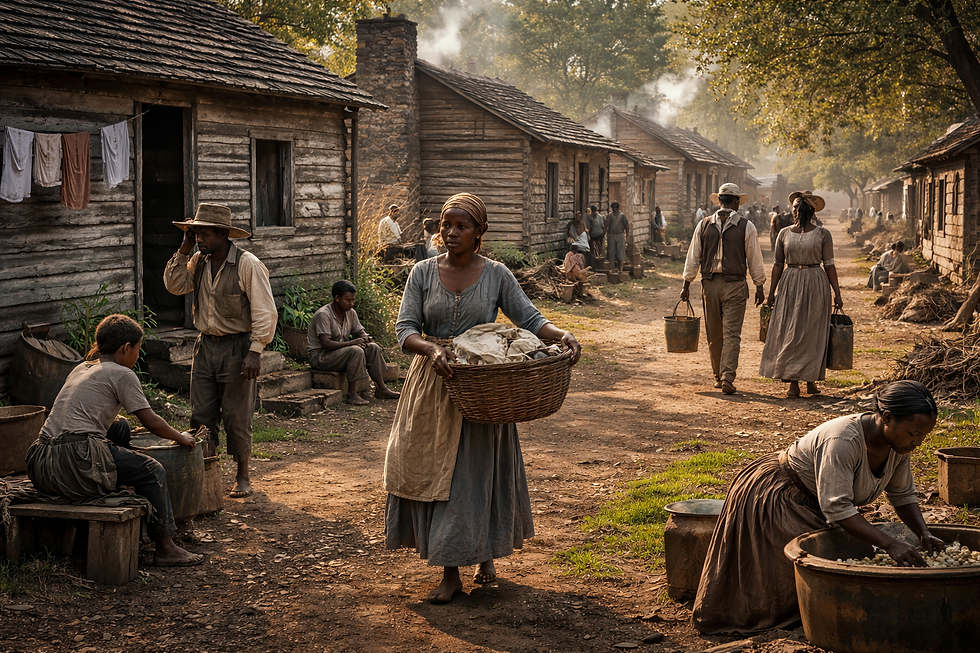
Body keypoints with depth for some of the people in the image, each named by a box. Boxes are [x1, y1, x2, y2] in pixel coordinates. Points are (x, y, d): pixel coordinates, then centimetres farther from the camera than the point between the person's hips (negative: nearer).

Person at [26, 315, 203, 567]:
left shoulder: (82, 368, 23)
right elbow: (151, 422, 1)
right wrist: (181, 437, 19)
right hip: (75, 463, -9)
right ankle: (165, 548, 3)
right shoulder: (122, 374, 0)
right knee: (152, 471, 3)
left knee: (120, 428, 28)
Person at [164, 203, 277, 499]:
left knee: (236, 417, 2)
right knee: (201, 415, 6)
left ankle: (243, 476, 16)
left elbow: (265, 312, -14)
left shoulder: (247, 264, -13)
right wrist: (184, 249, -1)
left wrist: (255, 352, -20)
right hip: (205, 345, 6)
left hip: (236, 348, -6)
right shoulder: (198, 262, 7)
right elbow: (174, 286, 6)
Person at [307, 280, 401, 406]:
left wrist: (365, 338, -14)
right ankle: (351, 394, -28)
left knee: (373, 348, -8)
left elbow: (360, 332, 12)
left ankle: (381, 388, -5)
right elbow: (326, 343, -28)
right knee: (356, 351, -31)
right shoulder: (323, 315, -21)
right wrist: (352, 343, -33)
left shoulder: (351, 313, 4)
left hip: (341, 352, 8)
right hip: (320, 357, -8)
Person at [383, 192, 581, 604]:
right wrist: (432, 348, -27)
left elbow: (529, 318, -3)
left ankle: (485, 554, 28)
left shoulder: (496, 275, -1)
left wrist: (562, 336, -23)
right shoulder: (423, 273, 0)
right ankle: (450, 573, 12)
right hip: (433, 388, 1)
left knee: (478, 474, 5)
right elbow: (406, 328, -6)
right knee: (432, 474, 3)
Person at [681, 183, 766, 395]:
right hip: (735, 285, -2)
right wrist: (759, 287, 9)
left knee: (714, 335, 13)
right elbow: (755, 260, 1)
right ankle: (727, 378, -13)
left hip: (709, 284, 3)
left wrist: (686, 284, 10)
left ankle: (719, 376, 23)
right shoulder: (746, 227, -3)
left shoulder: (704, 225, 2)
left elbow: (693, 257, 5)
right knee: (732, 334, -3)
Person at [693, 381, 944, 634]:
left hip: (810, 504, 8)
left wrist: (924, 534, -18)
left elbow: (903, 495, -1)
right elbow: (837, 509, -41)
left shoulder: (898, 443, -12)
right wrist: (890, 544, -46)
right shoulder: (843, 440, -38)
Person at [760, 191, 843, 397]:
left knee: (813, 333, 2)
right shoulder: (784, 234, 6)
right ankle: (793, 382, 2)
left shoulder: (823, 234, 0)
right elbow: (778, 264, 9)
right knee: (789, 334, -2)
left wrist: (837, 293, -2)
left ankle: (811, 380, 13)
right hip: (789, 285, 2)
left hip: (815, 287, -2)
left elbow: (829, 265, 1)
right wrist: (772, 292, 6)